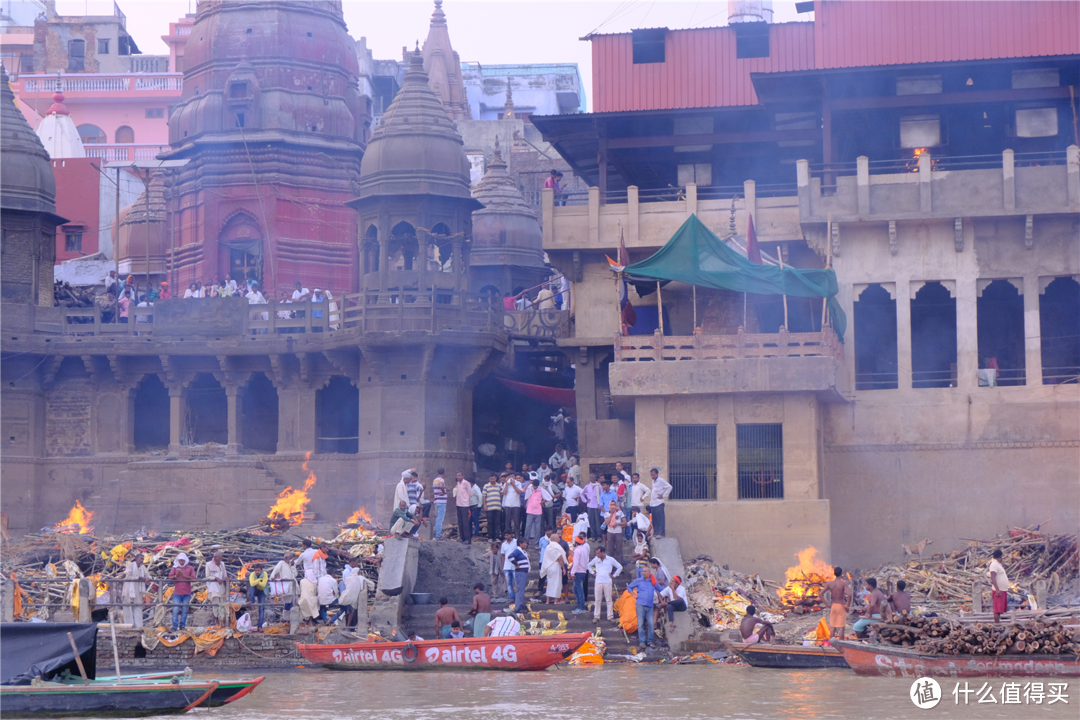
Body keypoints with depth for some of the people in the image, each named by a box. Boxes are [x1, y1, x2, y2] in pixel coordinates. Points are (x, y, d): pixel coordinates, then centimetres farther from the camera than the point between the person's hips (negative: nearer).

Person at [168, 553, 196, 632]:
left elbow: (193, 579, -3)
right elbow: (170, 577, -1)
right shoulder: (174, 568, 8)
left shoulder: (190, 568, 7)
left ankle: (182, 626, 10)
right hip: (177, 593, -1)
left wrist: (185, 575, -16)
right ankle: (174, 627, -9)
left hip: (187, 593, 1)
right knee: (176, 610, -8)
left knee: (184, 610, 3)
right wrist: (176, 575, -21)